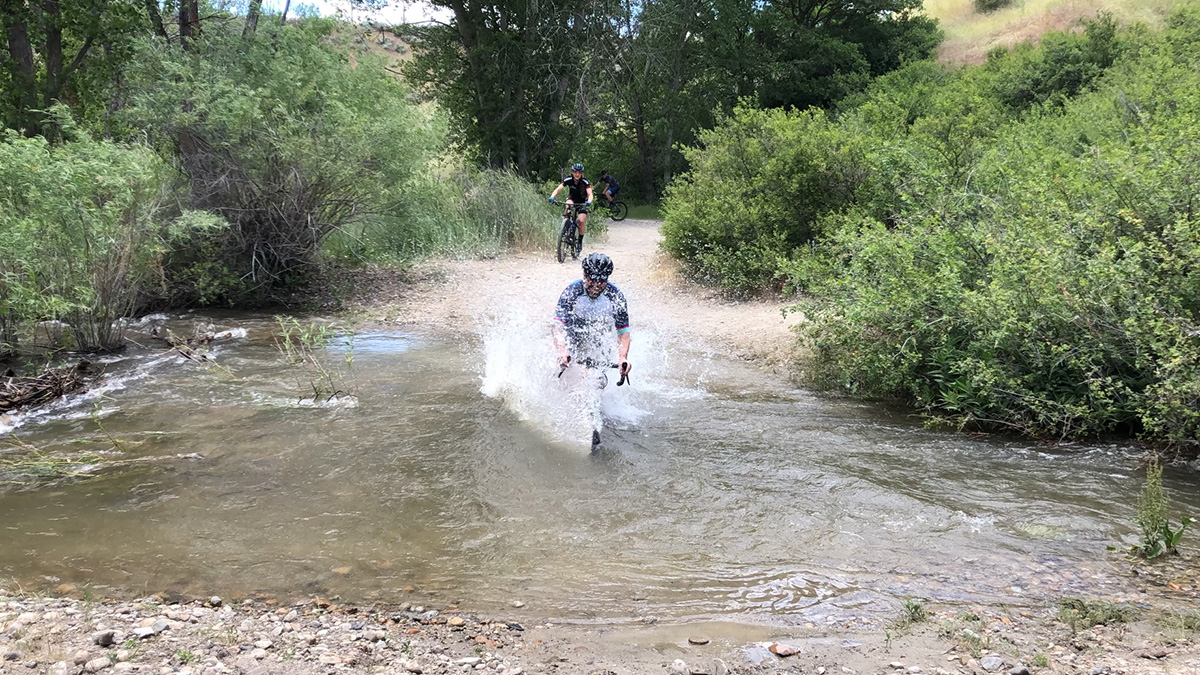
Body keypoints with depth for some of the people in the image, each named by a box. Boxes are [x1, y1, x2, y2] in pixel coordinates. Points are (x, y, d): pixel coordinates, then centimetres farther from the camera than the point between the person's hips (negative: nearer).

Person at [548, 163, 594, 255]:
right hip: (572, 199, 2)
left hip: (582, 203, -2)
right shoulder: (568, 180, -19)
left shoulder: (585, 182, -24)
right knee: (569, 204, -34)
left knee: (581, 221, -21)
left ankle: (580, 240, 0)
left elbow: (590, 194, -34)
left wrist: (589, 201, -55)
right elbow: (558, 189, -26)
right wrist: (552, 196, -45)